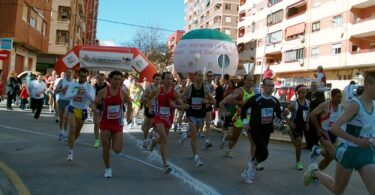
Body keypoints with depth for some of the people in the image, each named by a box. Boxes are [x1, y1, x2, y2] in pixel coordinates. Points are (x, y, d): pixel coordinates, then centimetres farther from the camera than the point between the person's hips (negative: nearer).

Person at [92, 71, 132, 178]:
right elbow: (94, 104, -4)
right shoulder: (103, 92, -8)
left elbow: (129, 104, 13)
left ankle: (114, 141, 34)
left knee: (117, 150, -3)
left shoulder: (123, 93, -4)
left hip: (118, 123, 1)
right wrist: (95, 109, -26)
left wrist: (129, 116, 5)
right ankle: (107, 168, 25)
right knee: (106, 148, 3)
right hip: (105, 123, -1)